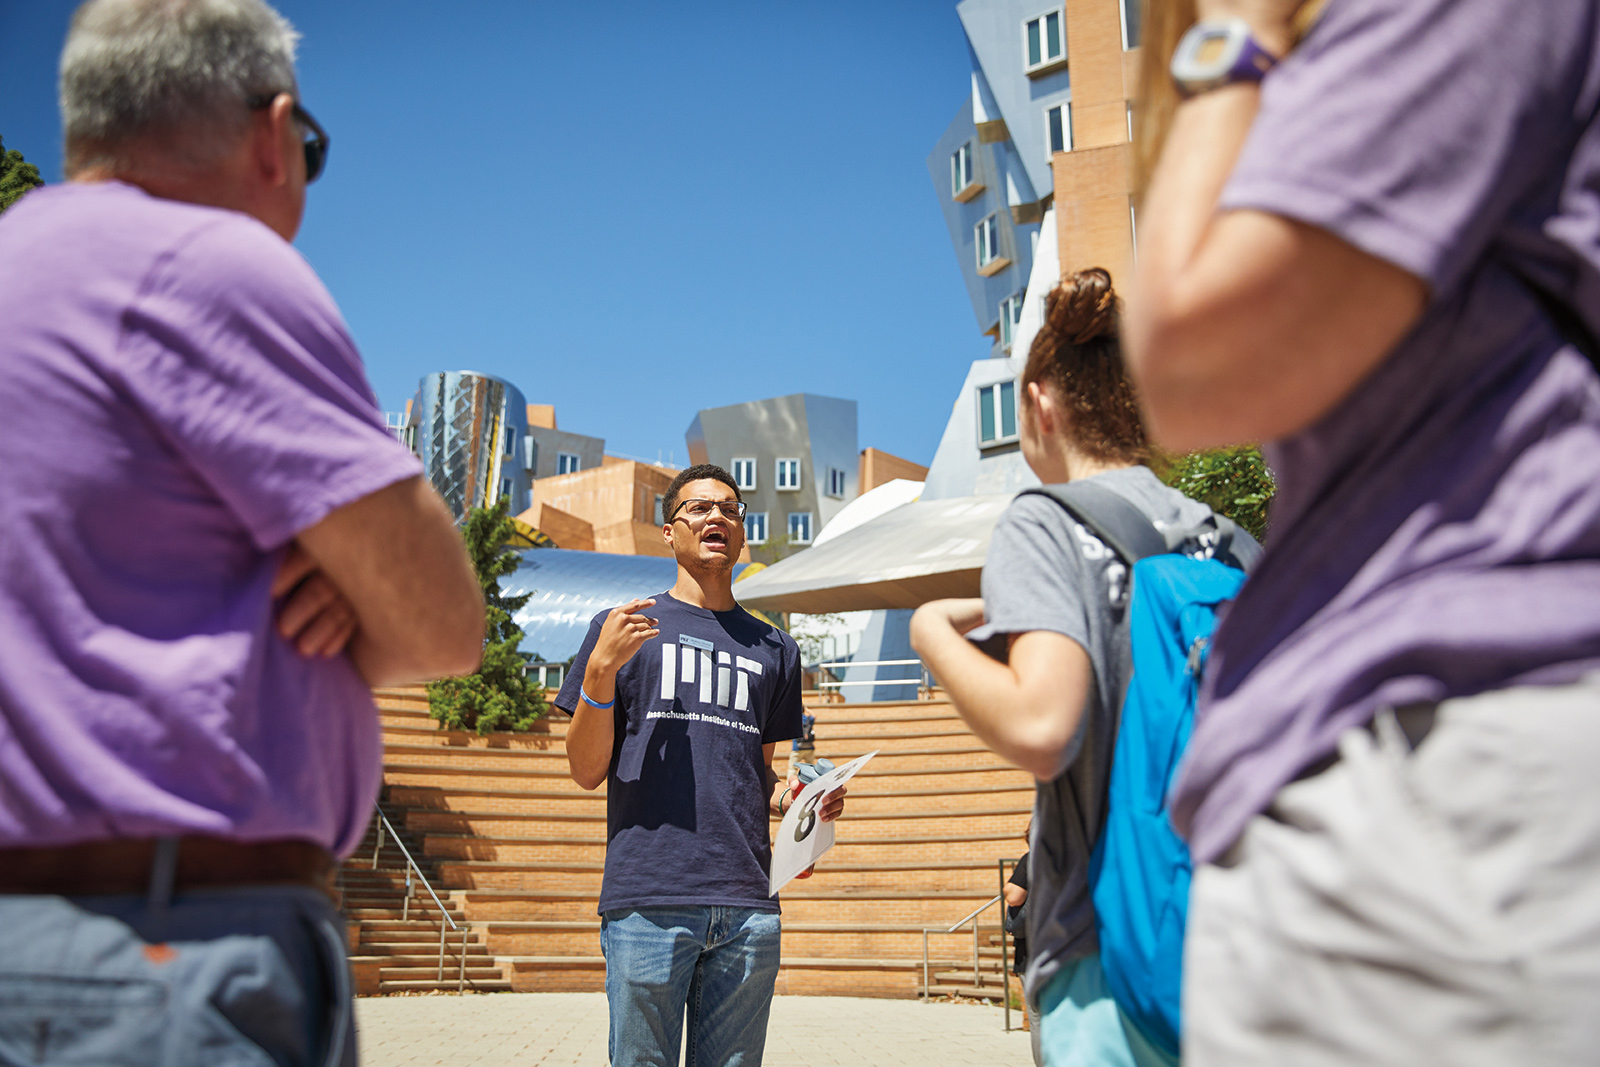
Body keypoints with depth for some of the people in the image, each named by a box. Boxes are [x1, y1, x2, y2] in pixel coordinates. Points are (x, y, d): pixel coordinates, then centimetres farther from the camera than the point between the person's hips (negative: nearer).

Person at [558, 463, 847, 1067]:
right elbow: (586, 772, 4)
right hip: (648, 898, -3)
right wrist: (600, 669, -10)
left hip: (748, 904, 3)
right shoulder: (623, 627, 8)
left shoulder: (774, 649, 18)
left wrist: (796, 797, 0)